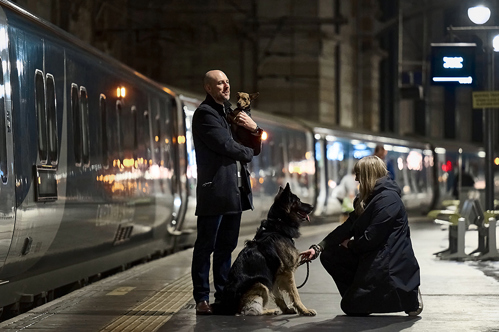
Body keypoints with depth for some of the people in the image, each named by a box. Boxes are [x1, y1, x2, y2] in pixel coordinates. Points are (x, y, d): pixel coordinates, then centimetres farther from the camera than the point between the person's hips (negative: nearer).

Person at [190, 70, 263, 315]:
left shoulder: (230, 112, 20)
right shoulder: (205, 114, -7)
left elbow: (254, 148, 20)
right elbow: (226, 146, -17)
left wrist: (253, 128, 0)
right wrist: (247, 152, 2)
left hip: (235, 191, 9)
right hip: (215, 191, -9)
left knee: (226, 247, 11)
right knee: (205, 247, -4)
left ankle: (224, 296, 16)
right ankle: (202, 300, -2)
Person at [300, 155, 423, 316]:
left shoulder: (388, 199, -20)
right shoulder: (367, 199, 11)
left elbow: (371, 238, -23)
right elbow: (347, 227, 7)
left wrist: (350, 245, -3)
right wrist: (318, 248, 0)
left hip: (390, 264, -9)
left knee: (351, 307, -4)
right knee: (329, 256, 4)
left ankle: (407, 297, -2)